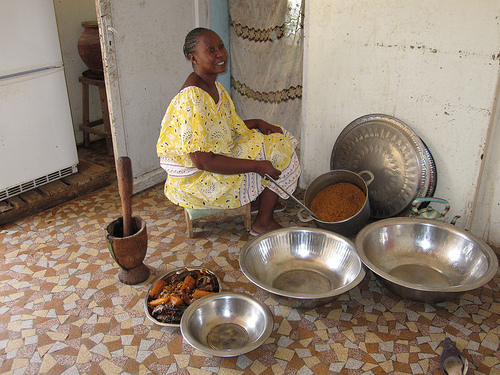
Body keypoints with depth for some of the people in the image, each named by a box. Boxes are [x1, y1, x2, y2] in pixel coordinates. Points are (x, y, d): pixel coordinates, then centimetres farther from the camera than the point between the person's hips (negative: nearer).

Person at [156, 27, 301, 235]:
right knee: (277, 154, -6)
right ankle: (263, 222, 9)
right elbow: (203, 161, -30)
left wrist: (257, 123, -2)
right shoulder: (192, 99, -29)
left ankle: (262, 200, 29)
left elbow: (228, 126, 15)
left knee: (275, 140, 15)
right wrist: (256, 166, -26)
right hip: (195, 178, -10)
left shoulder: (212, 85, 2)